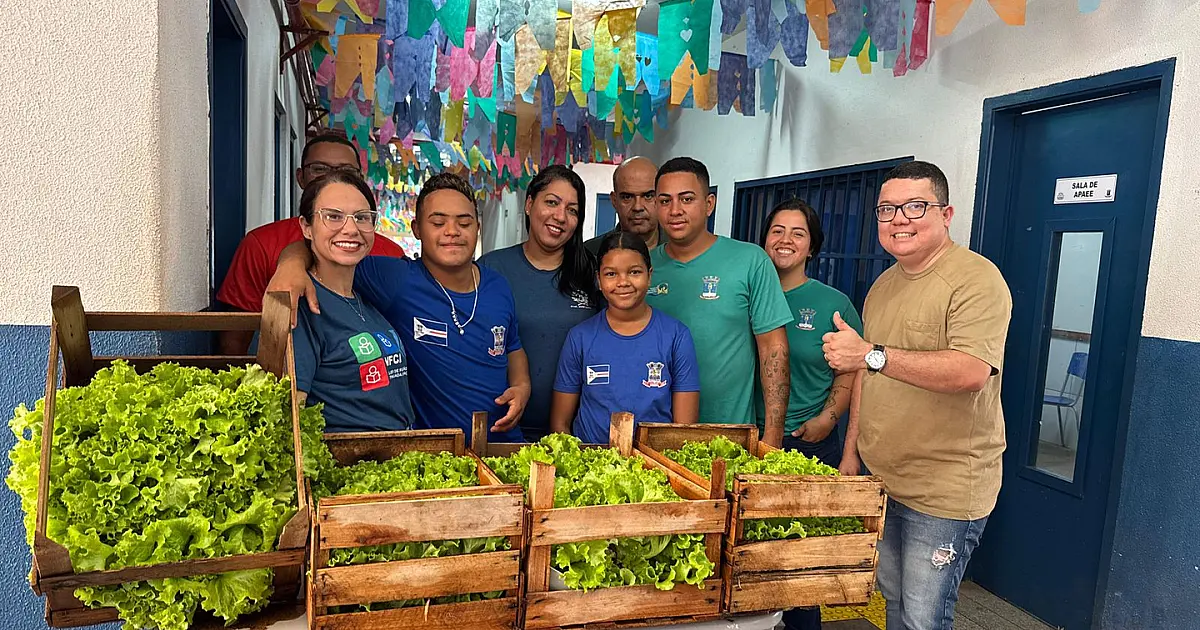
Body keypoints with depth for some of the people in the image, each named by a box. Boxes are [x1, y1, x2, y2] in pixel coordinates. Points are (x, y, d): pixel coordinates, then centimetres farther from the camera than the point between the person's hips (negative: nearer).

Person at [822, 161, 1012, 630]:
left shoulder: (976, 279, -15)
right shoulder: (883, 285, 10)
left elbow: (970, 372, -29)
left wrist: (872, 354, -29)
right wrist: (851, 451, 14)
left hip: (945, 490, -7)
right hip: (880, 478, 8)